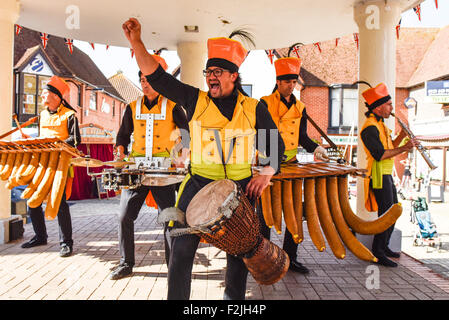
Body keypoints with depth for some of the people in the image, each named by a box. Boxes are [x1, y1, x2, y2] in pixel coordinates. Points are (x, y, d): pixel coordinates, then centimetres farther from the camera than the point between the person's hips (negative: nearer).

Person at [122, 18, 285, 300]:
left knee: (239, 253, 14)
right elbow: (157, 77, 0)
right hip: (199, 184, 0)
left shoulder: (254, 109, 3)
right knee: (181, 250, -1)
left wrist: (266, 174, -8)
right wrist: (137, 42, -11)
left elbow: (277, 145, 8)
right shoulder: (195, 100, 3)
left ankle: (235, 297, 36)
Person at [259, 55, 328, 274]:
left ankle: (290, 257, 20)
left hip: (291, 164, 5)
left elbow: (302, 136, 14)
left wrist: (315, 149, -4)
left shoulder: (300, 108, 14)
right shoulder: (265, 103, -1)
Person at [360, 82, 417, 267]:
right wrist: (404, 149, -21)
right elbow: (380, 155, -24)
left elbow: (389, 148, 20)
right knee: (386, 214, -7)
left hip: (387, 174, 11)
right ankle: (378, 253, 3)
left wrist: (401, 136, 6)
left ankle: (384, 247, 30)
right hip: (378, 176, -11)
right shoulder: (370, 127, -17)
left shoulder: (379, 124, 17)